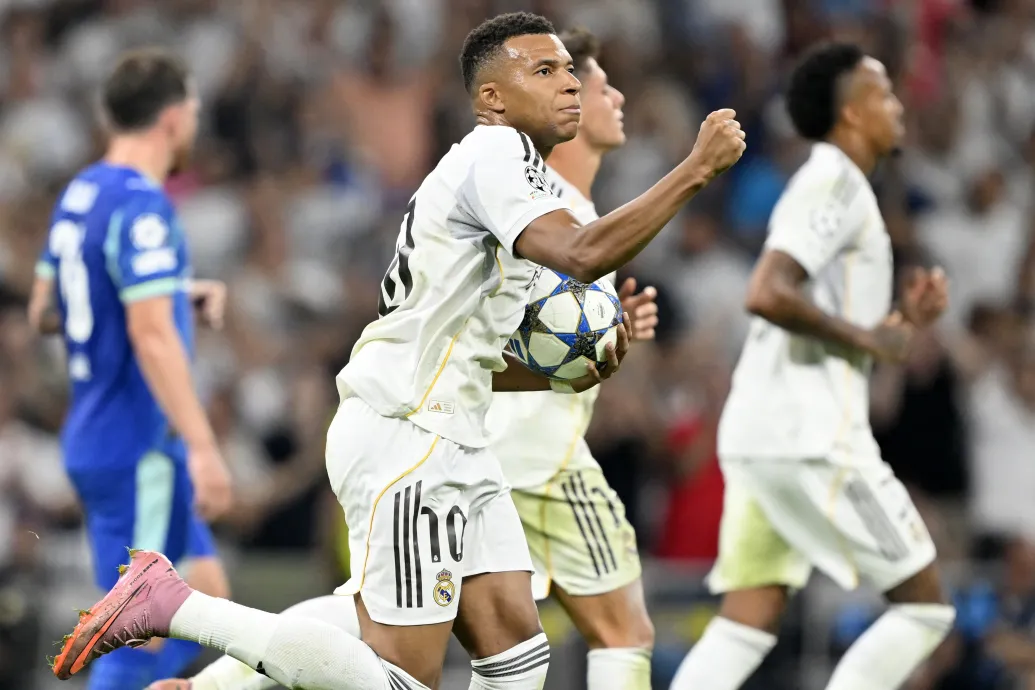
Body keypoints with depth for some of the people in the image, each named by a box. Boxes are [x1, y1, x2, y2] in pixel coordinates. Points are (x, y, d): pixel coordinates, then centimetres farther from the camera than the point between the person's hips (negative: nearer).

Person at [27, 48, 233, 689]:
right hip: (136, 450, -10)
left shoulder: (80, 195, 11)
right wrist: (202, 447, -25)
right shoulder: (142, 207, -18)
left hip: (96, 439, 10)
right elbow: (152, 337, -24)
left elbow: (45, 311, 20)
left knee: (207, 594, 14)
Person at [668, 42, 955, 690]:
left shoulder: (834, 185, 22)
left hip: (762, 435, 9)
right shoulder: (834, 182, -10)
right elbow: (768, 294, -24)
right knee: (925, 605, 0)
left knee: (748, 625, 4)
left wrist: (901, 323, 12)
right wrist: (870, 338, -14)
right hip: (810, 436, -9)